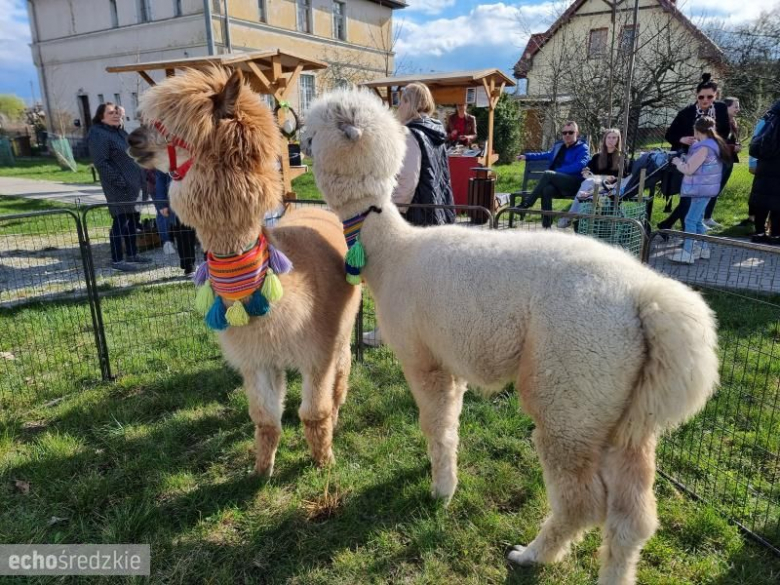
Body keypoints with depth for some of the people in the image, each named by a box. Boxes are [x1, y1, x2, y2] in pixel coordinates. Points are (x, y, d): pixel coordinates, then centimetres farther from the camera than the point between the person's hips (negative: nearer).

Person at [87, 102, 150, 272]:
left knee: (132, 220, 14)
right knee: (120, 222, -5)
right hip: (119, 187, -9)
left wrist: (140, 178, 14)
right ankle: (117, 260, 2)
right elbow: (101, 163, -19)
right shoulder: (98, 135, -12)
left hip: (133, 184, 9)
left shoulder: (120, 132, 18)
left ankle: (132, 254, 25)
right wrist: (119, 180, -22)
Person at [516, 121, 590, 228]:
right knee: (547, 189, -32)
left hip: (575, 185, -5)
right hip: (557, 186, 5)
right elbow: (547, 155, 44)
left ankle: (527, 203, -25)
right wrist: (527, 156, 37)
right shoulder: (558, 145, 25)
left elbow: (579, 166, -14)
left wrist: (556, 172, -21)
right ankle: (546, 225, -35)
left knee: (547, 174, -30)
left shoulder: (583, 148, 4)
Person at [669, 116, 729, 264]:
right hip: (704, 188, 10)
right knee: (697, 220, 16)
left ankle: (687, 254, -11)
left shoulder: (704, 147, -18)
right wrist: (684, 161, 10)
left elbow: (689, 169, -18)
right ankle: (703, 249, 21)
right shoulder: (714, 143, 13)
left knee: (690, 220, -10)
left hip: (702, 189, -10)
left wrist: (678, 162, -3)